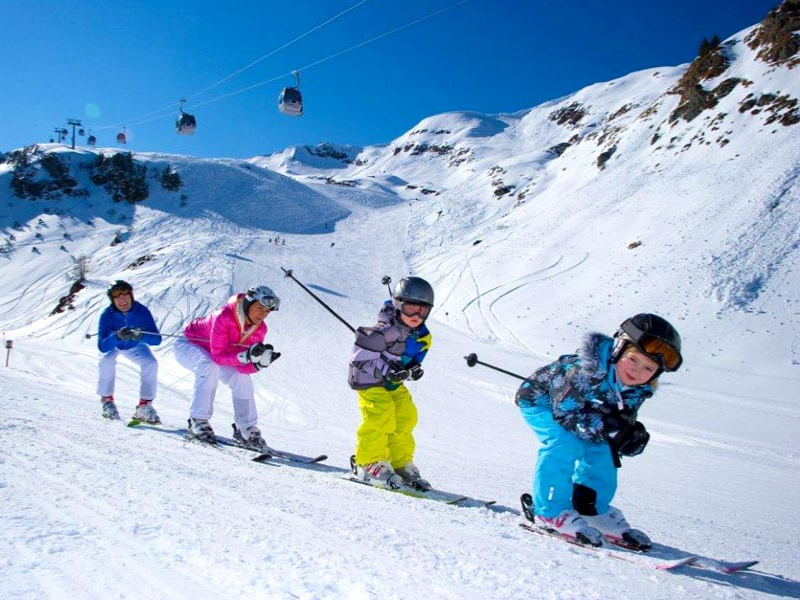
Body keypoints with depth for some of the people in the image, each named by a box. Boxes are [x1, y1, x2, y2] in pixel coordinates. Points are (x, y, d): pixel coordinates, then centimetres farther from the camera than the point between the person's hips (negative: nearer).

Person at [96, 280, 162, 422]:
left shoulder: (142, 311, -31)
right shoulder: (107, 315, -32)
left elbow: (157, 339, -35)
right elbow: (102, 346, -39)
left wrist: (141, 336, -55)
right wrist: (117, 337, -58)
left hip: (134, 346, 1)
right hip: (112, 345, -1)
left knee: (151, 363, -22)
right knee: (107, 361, -31)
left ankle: (144, 406, -11)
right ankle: (107, 400, -10)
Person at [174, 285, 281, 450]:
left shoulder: (260, 328, -18)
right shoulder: (224, 316, -37)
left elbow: (243, 367, -20)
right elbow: (218, 356, -39)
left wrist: (261, 363, -40)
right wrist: (247, 356, -50)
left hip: (218, 351, 6)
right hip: (189, 345, -6)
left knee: (242, 377, -11)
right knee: (211, 367, -34)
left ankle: (246, 430, 2)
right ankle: (198, 422, -24)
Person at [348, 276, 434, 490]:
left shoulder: (422, 336, -2)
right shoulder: (385, 330, -28)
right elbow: (360, 355, -25)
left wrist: (414, 370, -12)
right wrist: (386, 371, -30)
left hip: (393, 383, 8)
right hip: (368, 378, -8)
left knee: (406, 416, 4)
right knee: (380, 414, -21)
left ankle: (401, 463, 18)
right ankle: (369, 462, -6)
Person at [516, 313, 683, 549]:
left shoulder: (638, 389, -15)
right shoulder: (588, 369, -39)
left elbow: (623, 423, -4)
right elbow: (565, 411, -35)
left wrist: (633, 436, -26)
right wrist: (603, 426, -43)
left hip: (572, 405, 7)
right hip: (539, 400, -7)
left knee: (601, 449, -2)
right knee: (567, 444, -26)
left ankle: (593, 510, 16)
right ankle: (551, 510, -14)